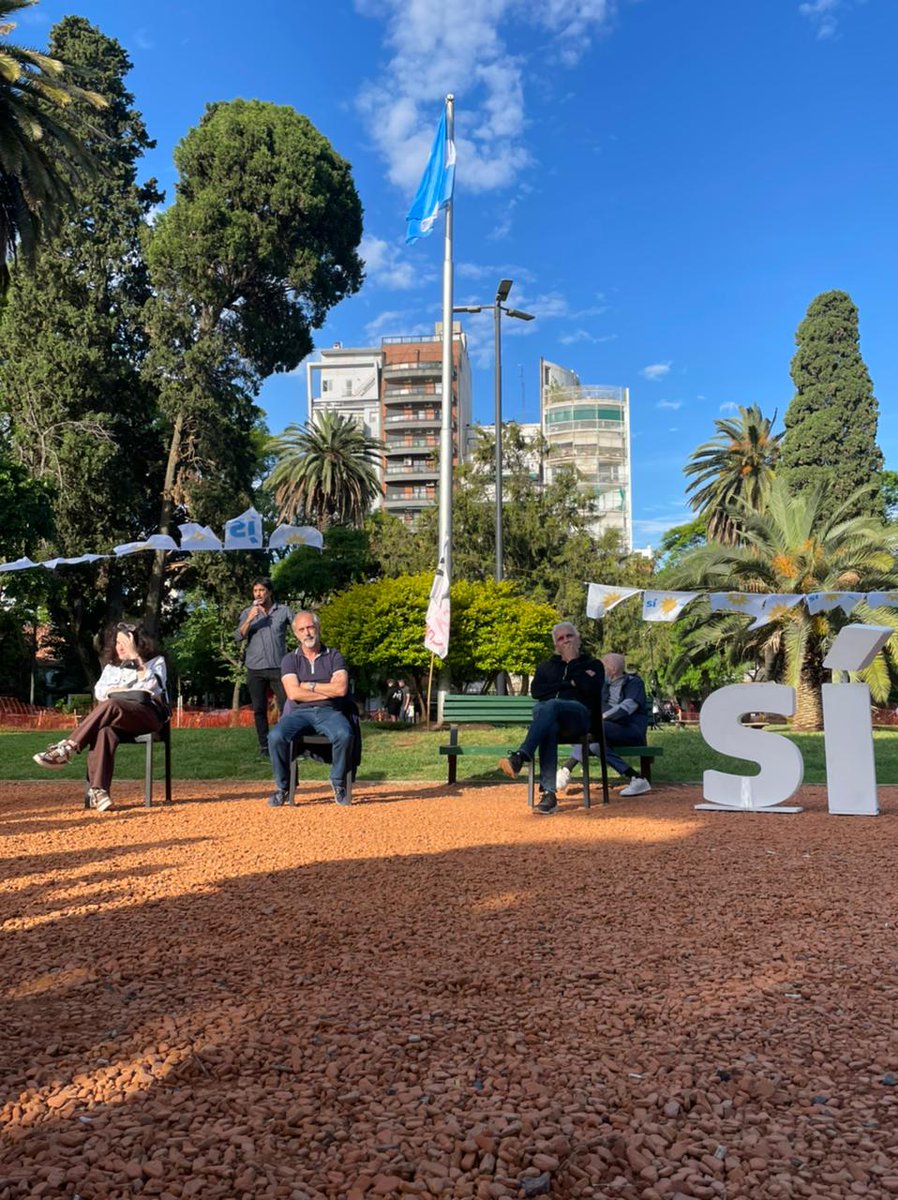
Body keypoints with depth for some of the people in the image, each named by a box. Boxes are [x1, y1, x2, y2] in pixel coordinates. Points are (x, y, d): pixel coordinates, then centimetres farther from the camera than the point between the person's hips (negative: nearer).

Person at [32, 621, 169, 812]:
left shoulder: (156, 662, 18)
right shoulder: (111, 666, 28)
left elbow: (151, 687, -3)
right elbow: (100, 692, 10)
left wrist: (135, 657, -6)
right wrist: (129, 690, -3)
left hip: (149, 714, -3)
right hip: (117, 718, 3)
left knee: (110, 705, -35)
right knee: (104, 731, -36)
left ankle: (67, 749, -36)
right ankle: (97, 791, -47)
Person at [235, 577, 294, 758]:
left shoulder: (283, 610, 3)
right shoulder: (247, 613, 8)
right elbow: (238, 637, -2)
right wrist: (250, 619, -15)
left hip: (279, 667, -2)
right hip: (255, 668, 2)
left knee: (286, 707, -4)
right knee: (259, 710, 5)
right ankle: (264, 746, 10)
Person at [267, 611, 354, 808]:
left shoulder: (334, 656, 10)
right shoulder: (290, 660, 10)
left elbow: (341, 689, -5)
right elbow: (293, 693, -6)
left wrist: (310, 685, -2)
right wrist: (328, 691, -4)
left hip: (328, 712, 0)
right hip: (299, 713, 1)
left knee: (344, 734, -33)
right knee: (276, 736, -30)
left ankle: (339, 784, -11)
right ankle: (282, 787, -9)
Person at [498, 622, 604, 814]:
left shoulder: (593, 665, 24)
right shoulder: (546, 666, 32)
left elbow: (592, 689, 1)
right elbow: (535, 691, 12)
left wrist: (572, 662, 10)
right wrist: (569, 683, 6)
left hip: (579, 714, -2)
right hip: (549, 717, 2)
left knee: (551, 706, -38)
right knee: (549, 728, -38)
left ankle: (520, 757, -53)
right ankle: (548, 793, -47)